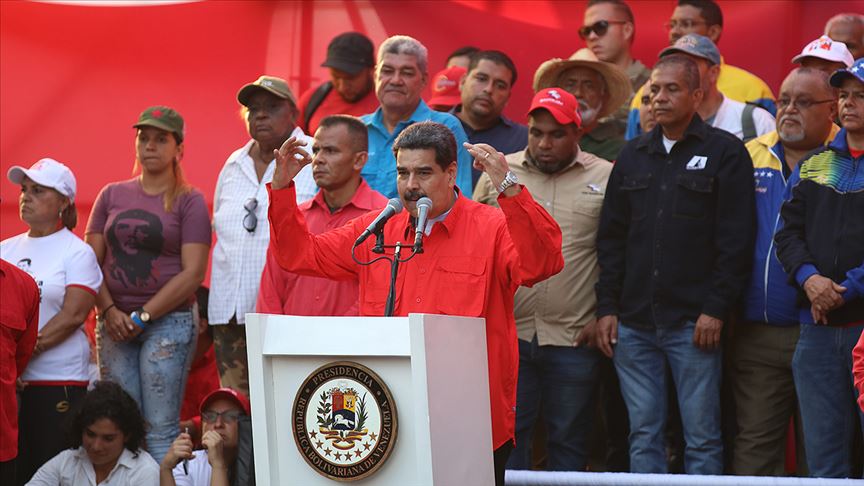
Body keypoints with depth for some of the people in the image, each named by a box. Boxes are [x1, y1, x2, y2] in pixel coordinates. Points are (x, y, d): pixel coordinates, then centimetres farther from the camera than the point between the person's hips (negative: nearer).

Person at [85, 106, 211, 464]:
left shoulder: (190, 201, 2)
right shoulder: (112, 195, 13)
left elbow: (192, 273, -6)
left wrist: (142, 316, -10)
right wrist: (110, 311, -5)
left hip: (168, 322, -4)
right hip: (114, 323, 4)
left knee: (160, 429, -8)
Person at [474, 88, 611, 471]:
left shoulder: (606, 178, 3)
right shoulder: (498, 173, 9)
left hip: (574, 339, -1)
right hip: (507, 334, 1)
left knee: (568, 441, 7)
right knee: (507, 439, 3)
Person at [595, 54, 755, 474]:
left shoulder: (725, 153, 0)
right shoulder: (633, 156, 15)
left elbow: (736, 240, -6)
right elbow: (611, 238, 15)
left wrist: (715, 309, -12)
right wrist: (607, 307, 7)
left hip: (693, 324, -4)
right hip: (633, 323, 5)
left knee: (701, 438, 0)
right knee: (643, 435, 7)